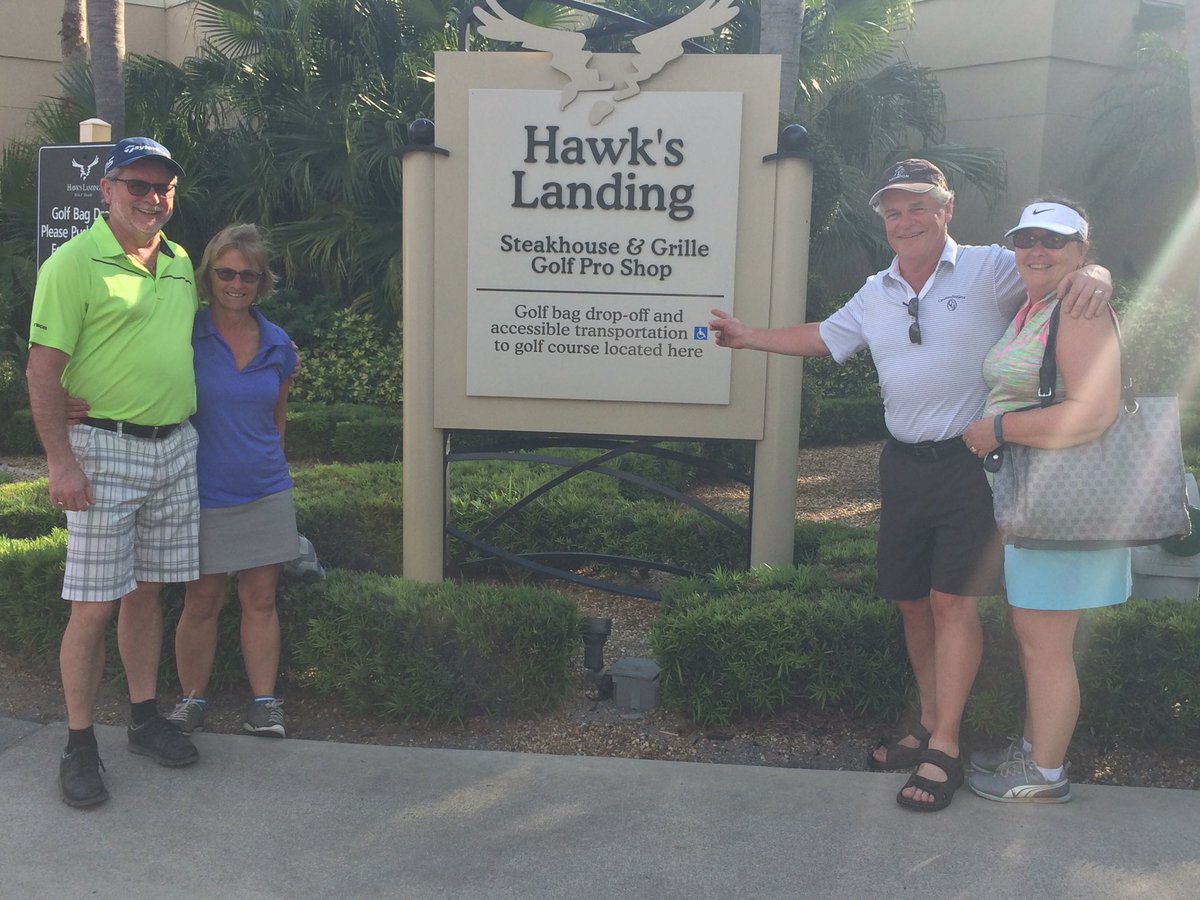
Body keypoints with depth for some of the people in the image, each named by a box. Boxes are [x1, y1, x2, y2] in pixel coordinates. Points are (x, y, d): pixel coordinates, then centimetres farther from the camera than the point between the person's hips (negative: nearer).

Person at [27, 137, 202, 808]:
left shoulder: (181, 262, 12)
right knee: (94, 606, -2)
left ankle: (146, 718, 26)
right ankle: (79, 746, 10)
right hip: (105, 449, -6)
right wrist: (62, 462, -17)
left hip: (177, 446, 6)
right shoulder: (74, 262, -8)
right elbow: (44, 369, -11)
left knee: (148, 590, 14)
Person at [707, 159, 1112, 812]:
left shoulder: (989, 269, -5)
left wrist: (1093, 275, -34)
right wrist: (748, 336, 29)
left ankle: (944, 750, -1)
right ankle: (927, 724, 27)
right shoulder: (875, 294, 14)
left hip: (971, 461, -6)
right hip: (904, 464, 6)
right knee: (910, 600, 11)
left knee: (952, 600, -9)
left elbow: (1066, 274, -10)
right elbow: (823, 338, 27)